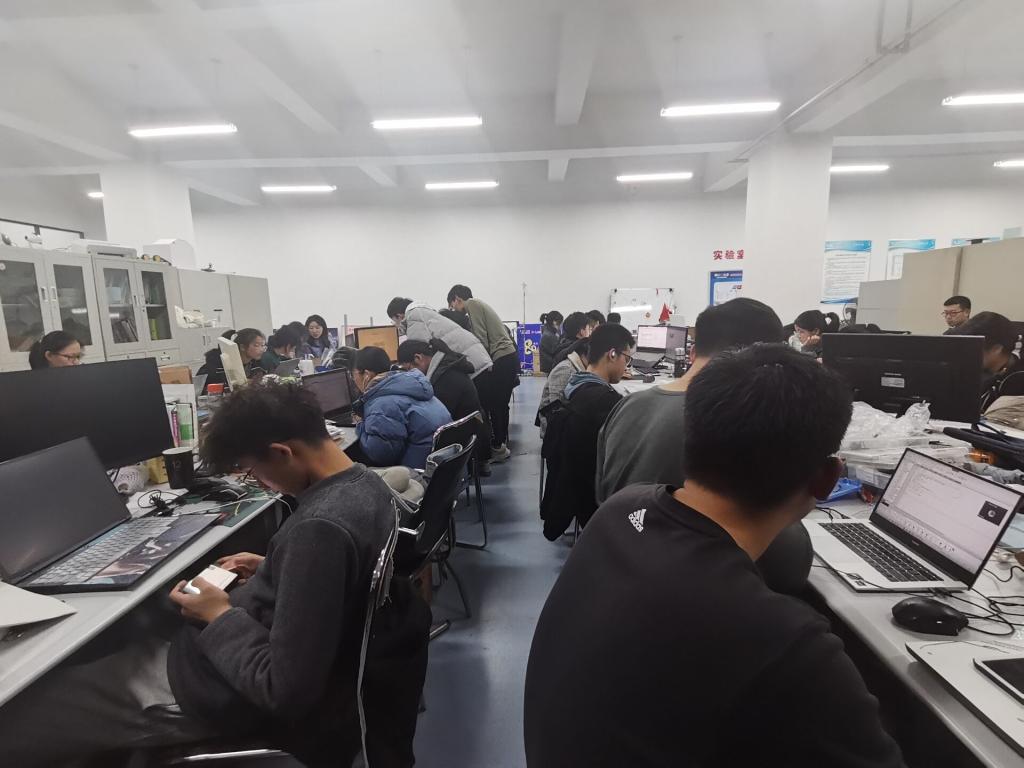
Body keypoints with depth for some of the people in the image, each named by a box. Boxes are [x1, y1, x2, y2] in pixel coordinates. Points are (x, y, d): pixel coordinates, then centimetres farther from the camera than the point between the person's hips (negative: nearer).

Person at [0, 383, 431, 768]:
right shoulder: (365, 482, -5)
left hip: (239, 689, -9)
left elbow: (285, 691, -29)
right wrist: (270, 569, 4)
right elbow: (334, 571, 13)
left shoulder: (319, 527, -34)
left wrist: (221, 617, -17)